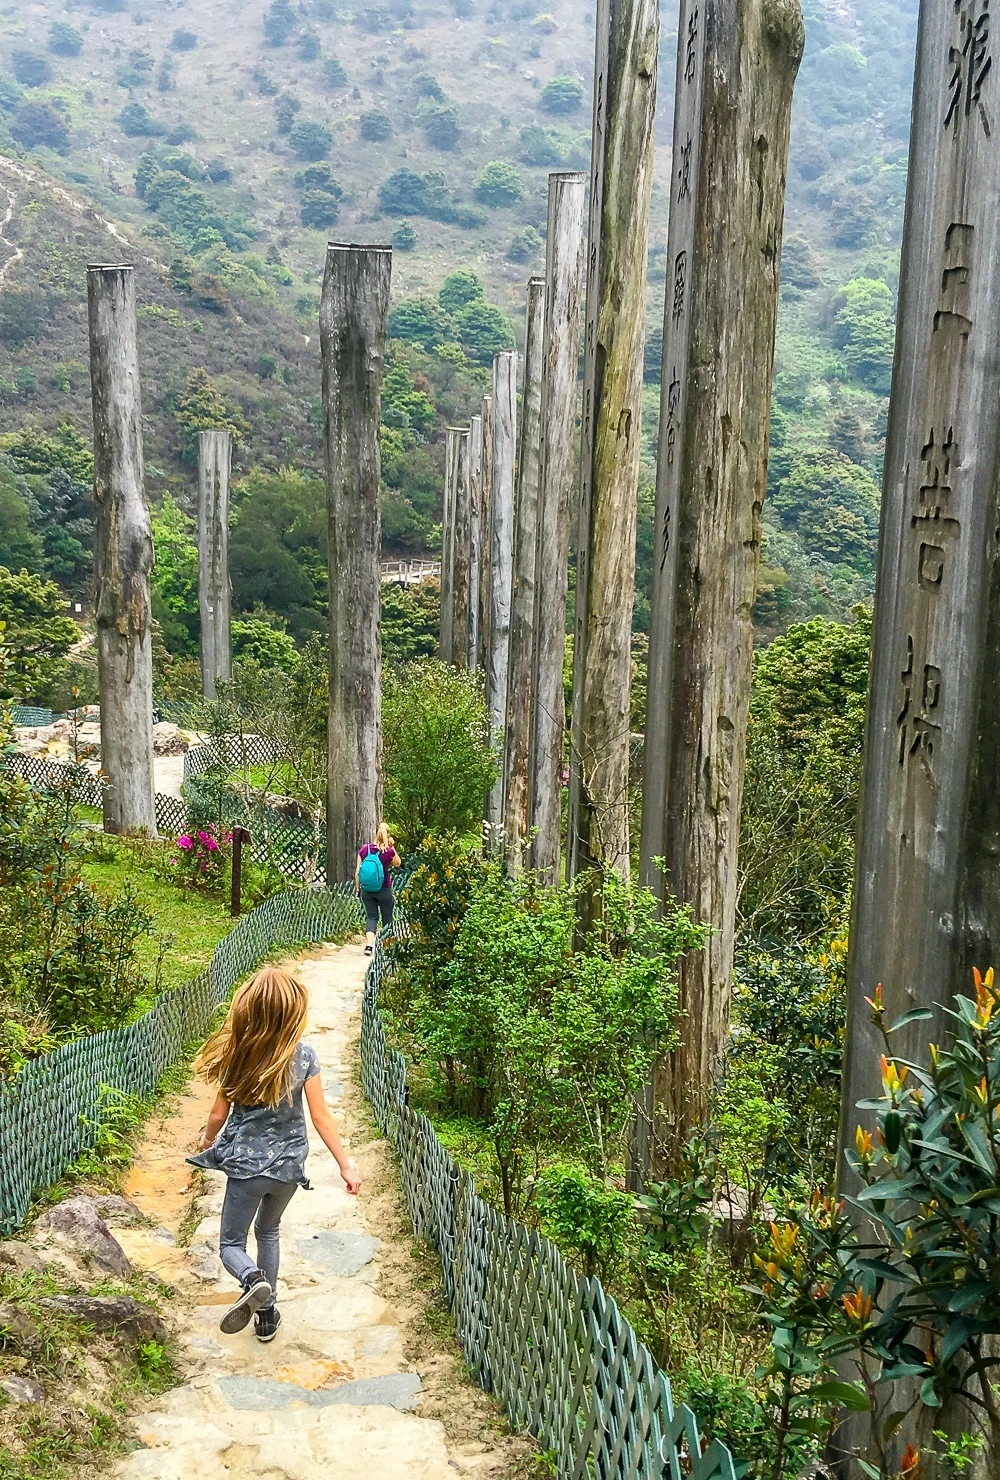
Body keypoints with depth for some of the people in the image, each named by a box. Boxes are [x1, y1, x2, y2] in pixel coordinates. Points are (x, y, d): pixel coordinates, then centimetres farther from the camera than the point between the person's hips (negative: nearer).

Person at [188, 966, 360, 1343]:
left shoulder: (237, 1056, -13)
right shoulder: (303, 1056, -15)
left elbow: (220, 1113, -2)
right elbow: (321, 1118, -12)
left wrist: (208, 1139, 20)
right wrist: (346, 1166, -3)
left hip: (245, 1165, -2)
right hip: (289, 1166, 2)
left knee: (231, 1243, 14)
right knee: (268, 1230, 28)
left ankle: (253, 1280, -19)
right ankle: (266, 1313, 29)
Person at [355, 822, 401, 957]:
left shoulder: (364, 849, -7)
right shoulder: (389, 851, -14)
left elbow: (357, 871, -2)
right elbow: (398, 864, 7)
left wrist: (357, 888, 8)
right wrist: (392, 847, 1)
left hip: (366, 889, 2)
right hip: (384, 890, -2)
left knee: (371, 917, 9)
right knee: (387, 918, 14)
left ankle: (369, 944, -7)